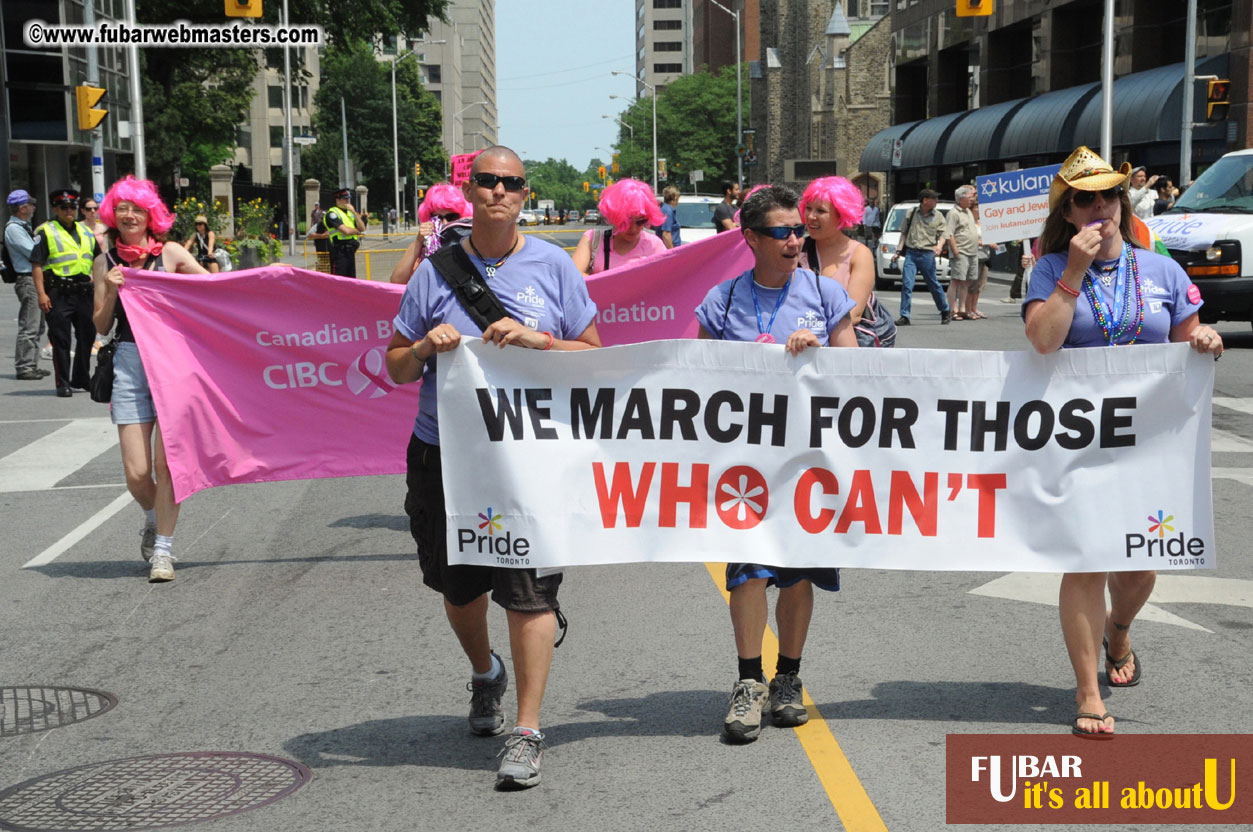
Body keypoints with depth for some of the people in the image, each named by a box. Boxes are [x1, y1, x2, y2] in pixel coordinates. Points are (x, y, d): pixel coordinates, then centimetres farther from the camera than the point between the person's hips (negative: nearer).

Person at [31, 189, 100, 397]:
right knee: (61, 340, -3)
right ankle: (63, 383, 3)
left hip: (84, 292, 5)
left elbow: (99, 260, 24)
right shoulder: (46, 232, -1)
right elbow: (37, 264, -7)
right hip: (58, 292, -5)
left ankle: (81, 379, 26)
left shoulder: (86, 232, 15)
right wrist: (41, 293, -15)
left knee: (87, 336, 11)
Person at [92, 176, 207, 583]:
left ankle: (163, 549, 5)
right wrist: (111, 292, -8)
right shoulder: (105, 263, 9)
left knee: (166, 461, -7)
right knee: (136, 472, -3)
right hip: (128, 362, 1)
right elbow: (101, 326, 9)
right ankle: (152, 519, 30)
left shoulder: (170, 253, 6)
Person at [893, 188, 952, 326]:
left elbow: (943, 234, 6)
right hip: (911, 253, 0)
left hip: (927, 254, 0)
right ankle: (904, 316, -7)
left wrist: (939, 245, -16)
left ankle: (946, 311, 28)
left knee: (933, 285, 7)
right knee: (906, 284, -10)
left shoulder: (938, 216, 8)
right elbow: (904, 233, 13)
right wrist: (898, 251, 7)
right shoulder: (911, 213, 8)